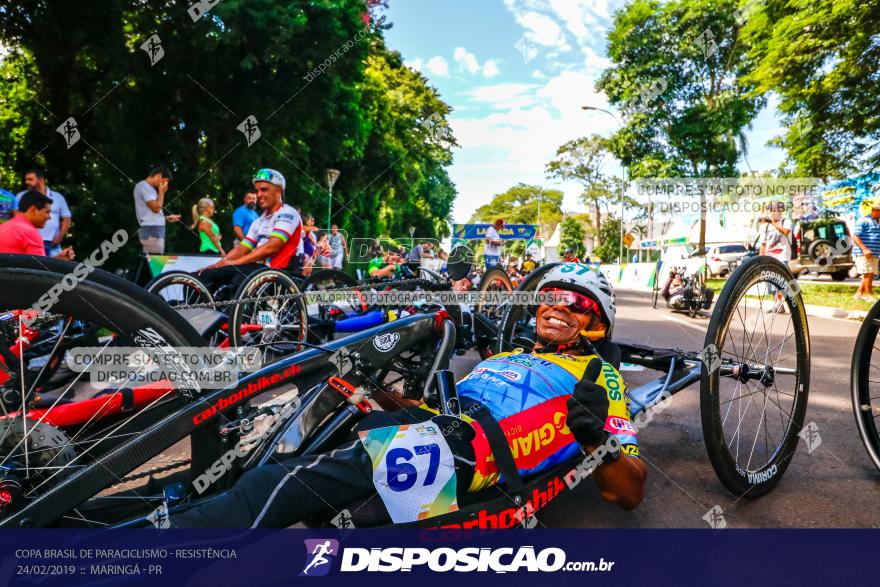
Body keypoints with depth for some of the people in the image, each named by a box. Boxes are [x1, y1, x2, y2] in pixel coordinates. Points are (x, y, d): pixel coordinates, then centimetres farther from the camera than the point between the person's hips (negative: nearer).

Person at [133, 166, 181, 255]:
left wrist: (166, 218, 18)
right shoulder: (144, 186, -9)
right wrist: (162, 192, -4)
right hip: (151, 231, -10)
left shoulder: (148, 188, 20)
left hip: (155, 231, 10)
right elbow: (156, 208, -16)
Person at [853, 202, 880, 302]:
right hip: (862, 253, -8)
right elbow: (855, 237, -16)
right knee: (868, 274, -7)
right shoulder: (864, 220, -9)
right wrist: (864, 249, -25)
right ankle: (869, 295, 0)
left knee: (870, 275, 8)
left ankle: (859, 293, 14)